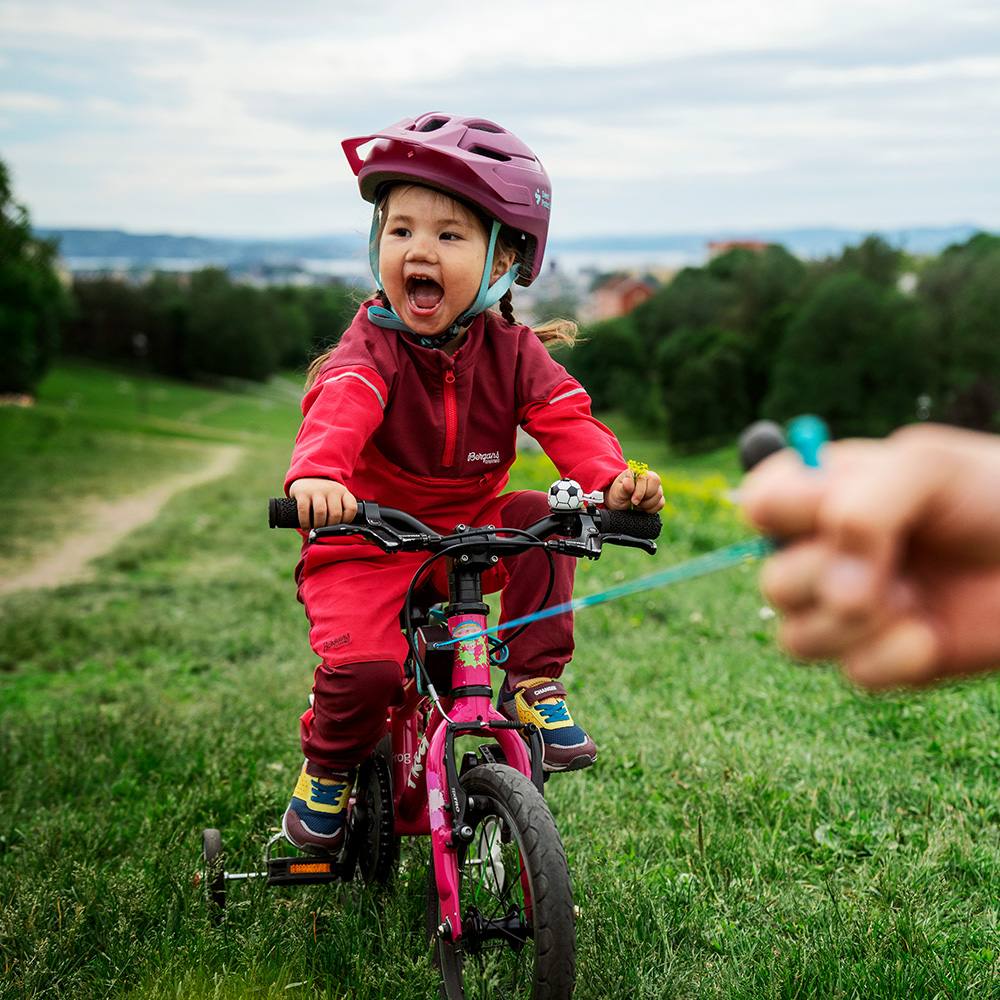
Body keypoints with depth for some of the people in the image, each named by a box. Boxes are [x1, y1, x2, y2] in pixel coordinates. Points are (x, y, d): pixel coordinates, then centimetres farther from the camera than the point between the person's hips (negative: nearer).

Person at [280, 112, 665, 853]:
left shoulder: (511, 352, -4)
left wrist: (614, 476, -40)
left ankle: (535, 684, -5)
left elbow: (565, 416, -18)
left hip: (469, 530, 4)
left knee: (542, 520, -22)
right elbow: (340, 407, -38)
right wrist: (317, 475, -61)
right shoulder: (372, 347, -17)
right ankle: (328, 766, 8)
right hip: (366, 544, -3)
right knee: (366, 665, -25)